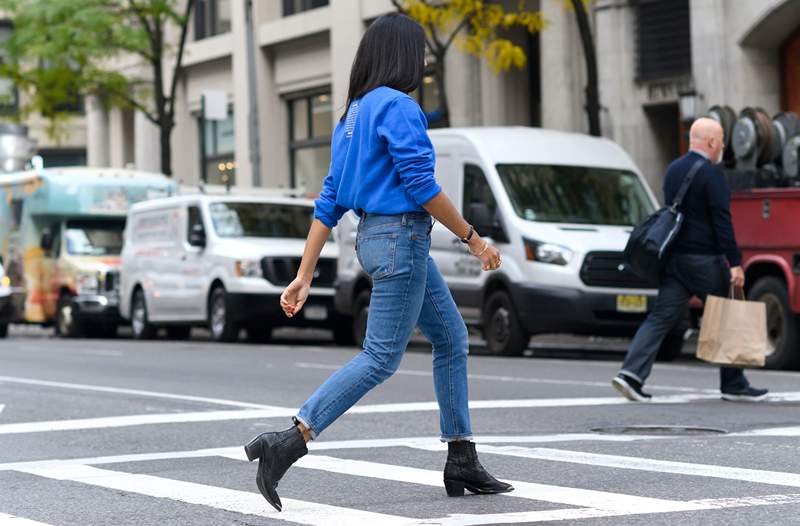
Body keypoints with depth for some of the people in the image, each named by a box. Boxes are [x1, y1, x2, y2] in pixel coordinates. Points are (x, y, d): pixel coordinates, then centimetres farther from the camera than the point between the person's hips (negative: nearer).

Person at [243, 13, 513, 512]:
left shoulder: (355, 114, 15)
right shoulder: (399, 107, -12)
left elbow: (329, 204, 12)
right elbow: (421, 186, -19)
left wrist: (304, 277, 10)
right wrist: (473, 238, -9)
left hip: (375, 238, 10)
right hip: (400, 238, -10)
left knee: (453, 339, 15)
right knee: (380, 359, -9)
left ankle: (462, 463, 17)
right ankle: (286, 445, -14)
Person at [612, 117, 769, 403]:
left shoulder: (673, 170, 13)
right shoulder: (711, 174, -13)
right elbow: (722, 221, -18)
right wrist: (735, 263, -19)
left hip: (675, 258, 7)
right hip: (705, 260, -7)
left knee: (661, 318, 2)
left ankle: (631, 374, -11)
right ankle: (734, 385, 13)